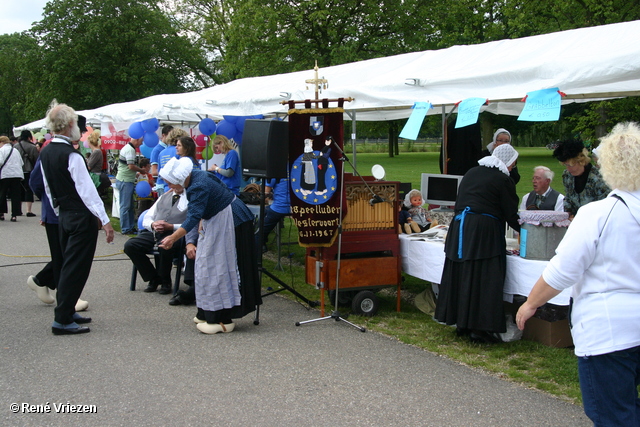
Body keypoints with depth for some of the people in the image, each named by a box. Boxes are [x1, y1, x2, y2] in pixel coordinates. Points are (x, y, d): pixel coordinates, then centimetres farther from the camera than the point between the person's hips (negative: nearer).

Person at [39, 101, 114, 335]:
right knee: (75, 267, -3)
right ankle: (62, 320, 0)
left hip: (63, 216, 9)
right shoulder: (71, 155, -19)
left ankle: (67, 312, 27)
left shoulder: (45, 153, 6)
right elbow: (87, 190, -20)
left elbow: (48, 188, 15)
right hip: (82, 217, -8)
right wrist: (105, 220, -17)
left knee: (68, 264, 18)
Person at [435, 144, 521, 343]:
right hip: (485, 231, -7)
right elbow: (511, 214, -1)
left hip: (459, 228, 7)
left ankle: (462, 323, 20)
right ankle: (479, 327, 0)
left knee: (461, 276, 11)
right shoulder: (503, 180, -3)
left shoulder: (472, 172, 17)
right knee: (484, 280, -2)